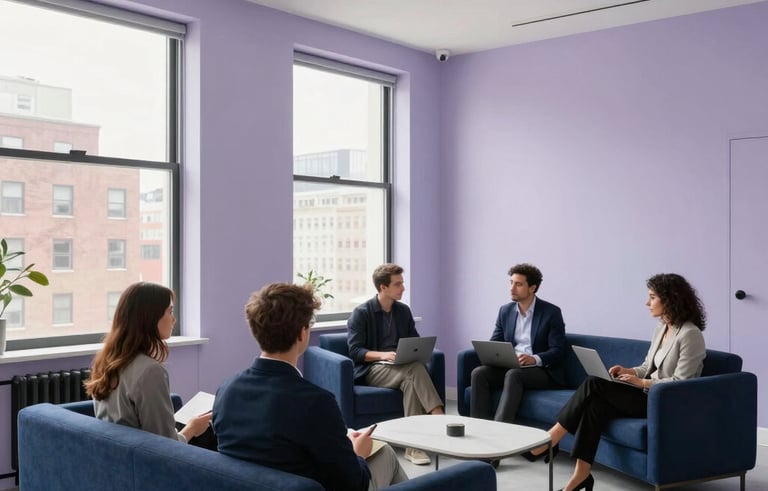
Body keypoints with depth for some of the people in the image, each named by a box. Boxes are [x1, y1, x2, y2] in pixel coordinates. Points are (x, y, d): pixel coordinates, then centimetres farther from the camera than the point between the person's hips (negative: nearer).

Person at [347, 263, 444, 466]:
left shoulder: (403, 311, 12)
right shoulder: (361, 313, -4)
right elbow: (355, 351, -10)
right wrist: (382, 355, -26)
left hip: (402, 369, 4)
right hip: (372, 369, -4)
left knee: (411, 381, -34)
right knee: (416, 369, -33)